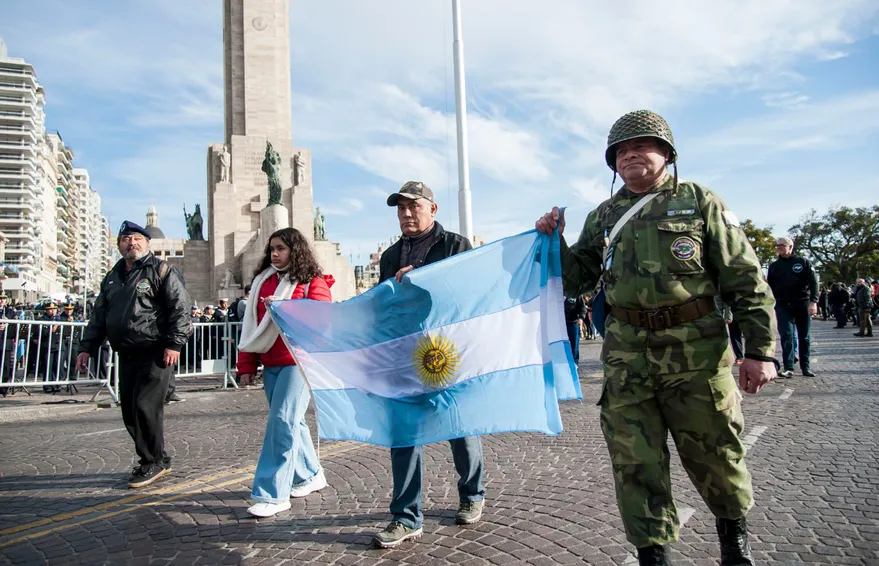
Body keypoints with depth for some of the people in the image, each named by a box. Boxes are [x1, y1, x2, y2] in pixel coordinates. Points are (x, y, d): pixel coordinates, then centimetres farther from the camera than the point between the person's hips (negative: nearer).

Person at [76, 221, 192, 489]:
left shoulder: (161, 270, -3)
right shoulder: (113, 277, 19)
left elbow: (180, 307, -11)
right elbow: (98, 316, 23)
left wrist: (174, 344, -18)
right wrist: (87, 348, 16)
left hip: (155, 353, -7)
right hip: (127, 355, 7)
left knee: (146, 407, -10)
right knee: (130, 411, 9)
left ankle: (153, 462, 7)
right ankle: (155, 459, 22)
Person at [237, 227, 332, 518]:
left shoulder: (313, 283, -3)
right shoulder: (263, 280, 14)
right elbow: (251, 324, 14)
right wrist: (247, 365, 10)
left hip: (299, 363, -6)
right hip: (271, 364, 6)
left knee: (282, 421, -11)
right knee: (290, 421, 13)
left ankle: (272, 494, -5)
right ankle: (310, 475, 29)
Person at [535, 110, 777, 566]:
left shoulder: (700, 203, 2)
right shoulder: (603, 216, 12)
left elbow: (746, 280, 0)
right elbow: (576, 279, 16)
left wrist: (760, 349, -7)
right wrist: (554, 241, 0)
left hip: (696, 351, -2)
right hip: (627, 354, 3)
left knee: (713, 451, 12)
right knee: (634, 460, 4)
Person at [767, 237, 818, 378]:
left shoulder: (803, 262, 4)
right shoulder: (774, 266, 10)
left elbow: (813, 282, -2)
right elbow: (770, 287, 12)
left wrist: (813, 301, -14)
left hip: (802, 304, -1)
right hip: (783, 306, 1)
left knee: (805, 337, 5)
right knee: (787, 336, -7)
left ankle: (805, 367, 14)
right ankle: (788, 368, -8)